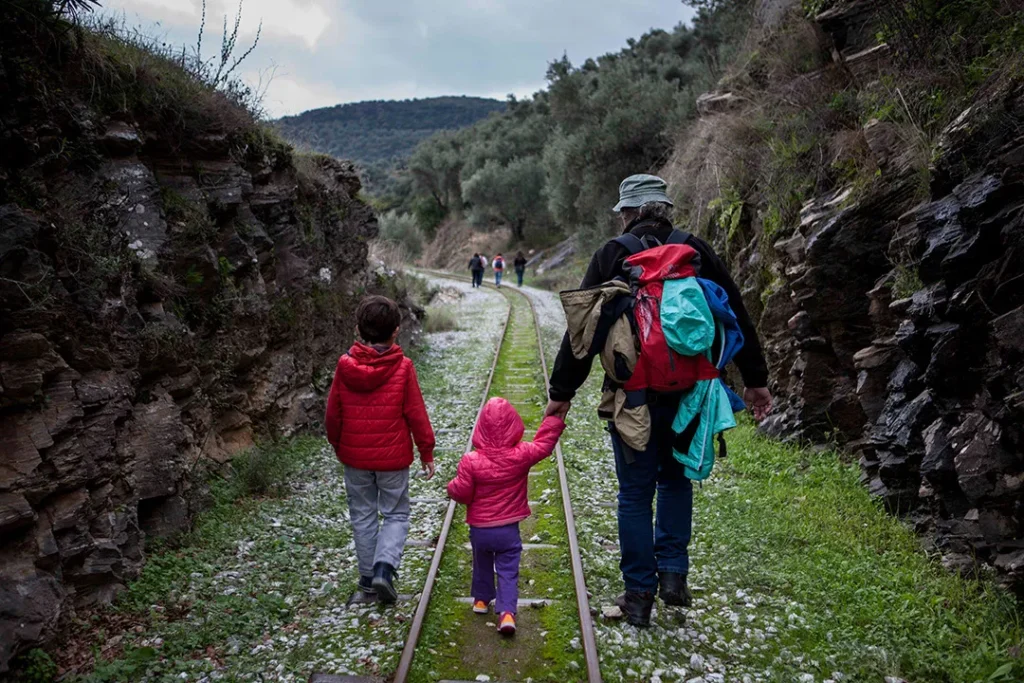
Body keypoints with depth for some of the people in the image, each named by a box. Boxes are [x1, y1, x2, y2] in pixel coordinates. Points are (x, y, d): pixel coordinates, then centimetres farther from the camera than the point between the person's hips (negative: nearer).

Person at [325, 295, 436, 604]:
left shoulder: (345, 366, -7)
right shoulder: (402, 367, -13)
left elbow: (333, 414, 1)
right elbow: (416, 414, -8)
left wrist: (338, 445, 18)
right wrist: (427, 452, 3)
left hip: (354, 457, 2)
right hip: (393, 458, -2)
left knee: (363, 516, 16)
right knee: (396, 514, 12)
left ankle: (368, 576, 23)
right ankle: (384, 567, -6)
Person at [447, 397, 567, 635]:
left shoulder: (471, 461, -18)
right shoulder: (522, 455, -15)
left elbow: (462, 494, -12)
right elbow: (545, 441, -3)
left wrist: (453, 486, 10)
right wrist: (557, 417, 6)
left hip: (479, 529, 1)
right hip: (509, 529, -1)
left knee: (482, 565, 24)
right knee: (508, 571, 6)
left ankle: (481, 599, 40)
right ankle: (506, 611, -5)